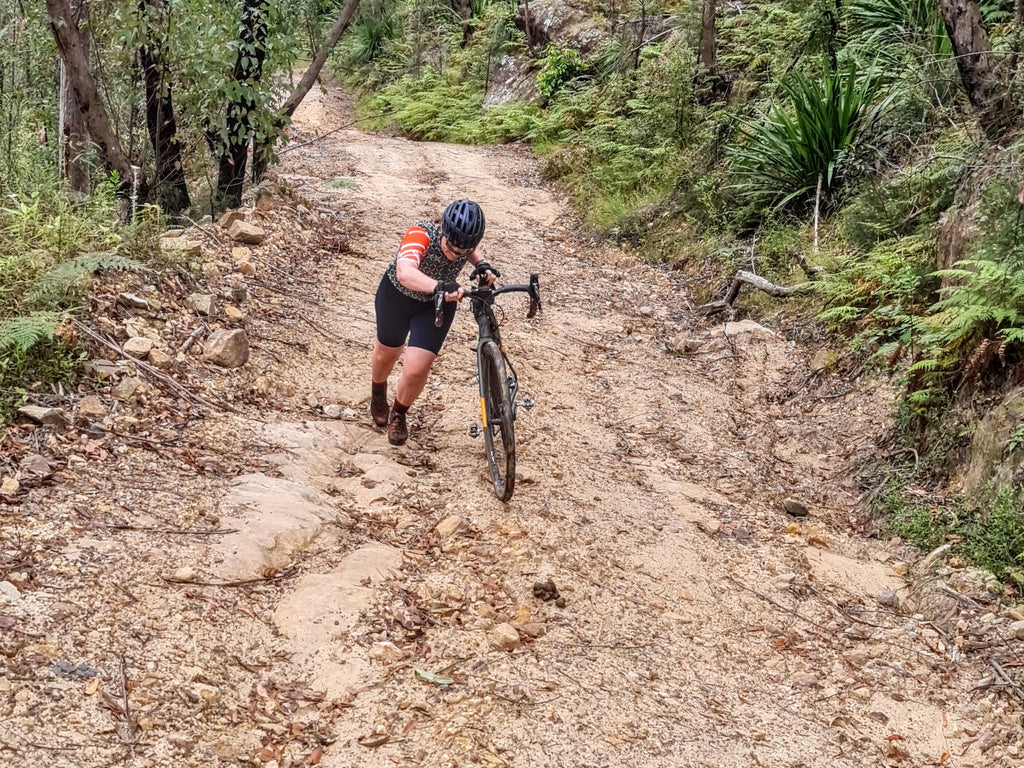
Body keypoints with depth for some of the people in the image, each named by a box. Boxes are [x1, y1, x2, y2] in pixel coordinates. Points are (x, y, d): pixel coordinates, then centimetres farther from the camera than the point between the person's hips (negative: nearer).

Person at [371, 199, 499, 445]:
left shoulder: (466, 240, -27)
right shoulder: (421, 234, -40)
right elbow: (405, 273, -59)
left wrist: (482, 265, -24)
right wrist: (439, 286, -76)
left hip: (437, 305, 2)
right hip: (397, 295, -1)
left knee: (416, 370, -11)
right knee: (387, 354, 24)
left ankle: (398, 414, 24)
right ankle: (378, 394, 61)